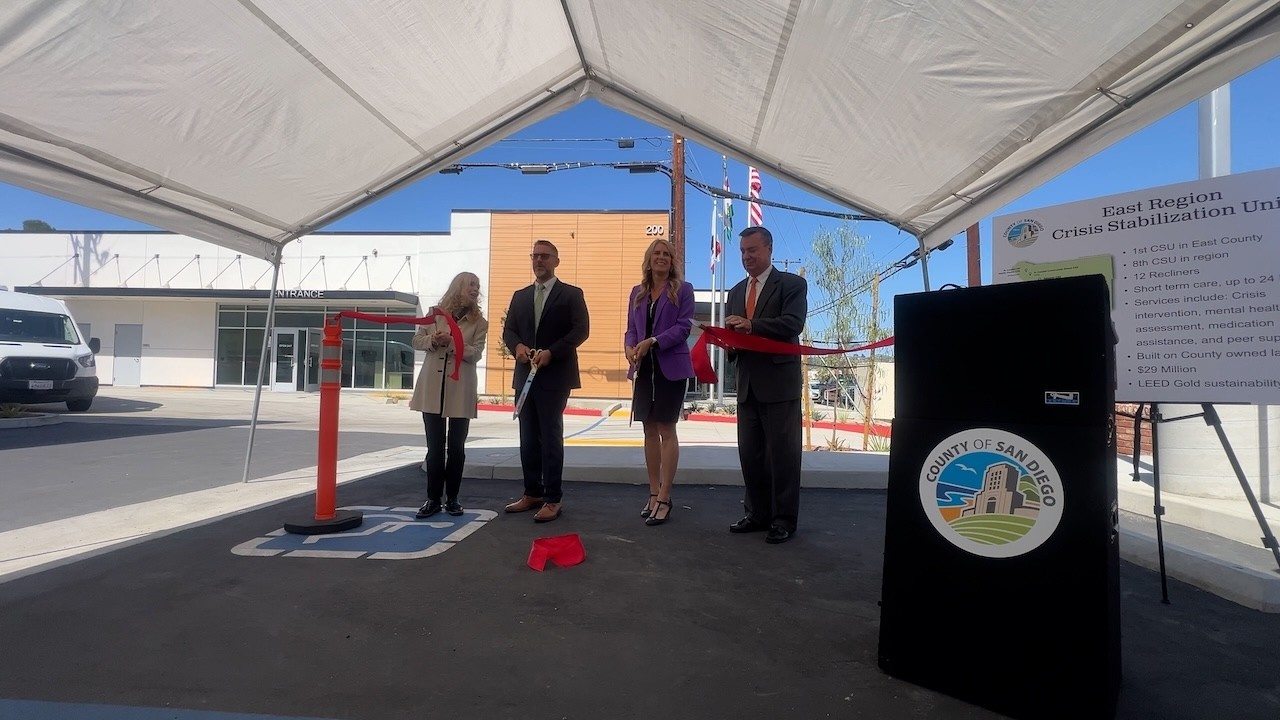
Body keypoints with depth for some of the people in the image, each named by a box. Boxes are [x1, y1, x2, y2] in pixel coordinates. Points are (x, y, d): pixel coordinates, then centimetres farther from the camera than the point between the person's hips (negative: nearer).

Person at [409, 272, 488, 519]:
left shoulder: (479, 322, 4)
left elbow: (475, 353, -6)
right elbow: (416, 340, 7)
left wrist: (451, 342, -20)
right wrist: (432, 340, -13)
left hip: (461, 391, 0)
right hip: (433, 388, 1)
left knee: (456, 447, 5)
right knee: (435, 446, 4)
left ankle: (452, 498, 16)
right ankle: (433, 498, 13)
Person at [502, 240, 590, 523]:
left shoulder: (571, 294, 1)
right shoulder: (520, 295, 17)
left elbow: (581, 330, -9)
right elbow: (508, 329, 13)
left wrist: (551, 352, -19)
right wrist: (517, 346, -10)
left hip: (555, 376, -5)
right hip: (525, 375, 6)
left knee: (551, 436, -5)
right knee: (528, 437, 9)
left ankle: (552, 499, 2)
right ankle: (532, 493, 20)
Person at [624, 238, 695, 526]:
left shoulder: (683, 290, 1)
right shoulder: (637, 292, 14)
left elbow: (684, 326, -9)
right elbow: (631, 328, 12)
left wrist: (653, 342, -20)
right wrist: (629, 346, -10)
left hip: (671, 367, -5)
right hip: (644, 368, 5)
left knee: (666, 430, -4)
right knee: (650, 430, 8)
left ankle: (664, 498, 1)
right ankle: (653, 493, 17)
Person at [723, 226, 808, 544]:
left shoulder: (792, 284, -1)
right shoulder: (736, 291, 19)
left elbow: (793, 324, -16)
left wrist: (751, 325, -25)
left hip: (779, 382, -6)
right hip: (747, 383, 6)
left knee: (782, 452, -1)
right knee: (750, 453, 9)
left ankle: (784, 519, 8)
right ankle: (758, 513, 20)